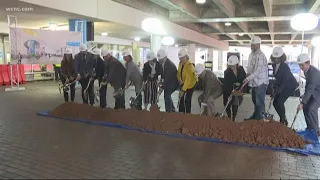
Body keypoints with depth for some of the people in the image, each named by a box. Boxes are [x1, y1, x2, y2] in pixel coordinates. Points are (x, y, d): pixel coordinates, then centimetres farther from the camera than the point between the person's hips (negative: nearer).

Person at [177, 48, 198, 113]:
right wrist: (179, 79, -17)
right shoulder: (180, 63, -6)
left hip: (191, 84, -7)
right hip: (183, 83, 7)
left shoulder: (190, 66, -29)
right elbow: (178, 73, 6)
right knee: (181, 99, 5)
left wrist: (183, 90, -38)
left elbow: (188, 79, -34)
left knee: (187, 99, -11)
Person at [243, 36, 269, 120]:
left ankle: (260, 119, 4)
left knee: (260, 102, -4)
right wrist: (248, 73, 1)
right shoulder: (251, 54, 11)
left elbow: (258, 70, -27)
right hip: (254, 82, 9)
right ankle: (255, 116, 33)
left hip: (261, 82, -9)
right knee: (255, 101, 20)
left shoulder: (261, 56, -18)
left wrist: (248, 78, -34)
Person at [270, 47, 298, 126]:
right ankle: (282, 119, 19)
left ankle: (283, 121, -1)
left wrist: (276, 92, -28)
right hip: (282, 86, 8)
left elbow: (284, 82, -26)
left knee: (279, 101, -18)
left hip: (290, 86, -8)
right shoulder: (274, 65, -4)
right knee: (275, 102, 2)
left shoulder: (285, 67, -26)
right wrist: (275, 87, 0)